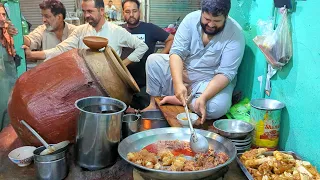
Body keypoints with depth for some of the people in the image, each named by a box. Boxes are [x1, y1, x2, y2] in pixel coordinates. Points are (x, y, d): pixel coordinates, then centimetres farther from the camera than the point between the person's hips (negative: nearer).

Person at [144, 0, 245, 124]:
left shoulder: (235, 34, -21)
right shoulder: (191, 19, -14)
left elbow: (225, 74, -24)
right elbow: (177, 52, -21)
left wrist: (203, 97, -39)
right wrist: (178, 84, -37)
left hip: (212, 81, -3)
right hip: (182, 71, 3)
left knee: (218, 107, -33)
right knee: (153, 60, -11)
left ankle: (176, 99, -12)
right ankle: (153, 104, 0)